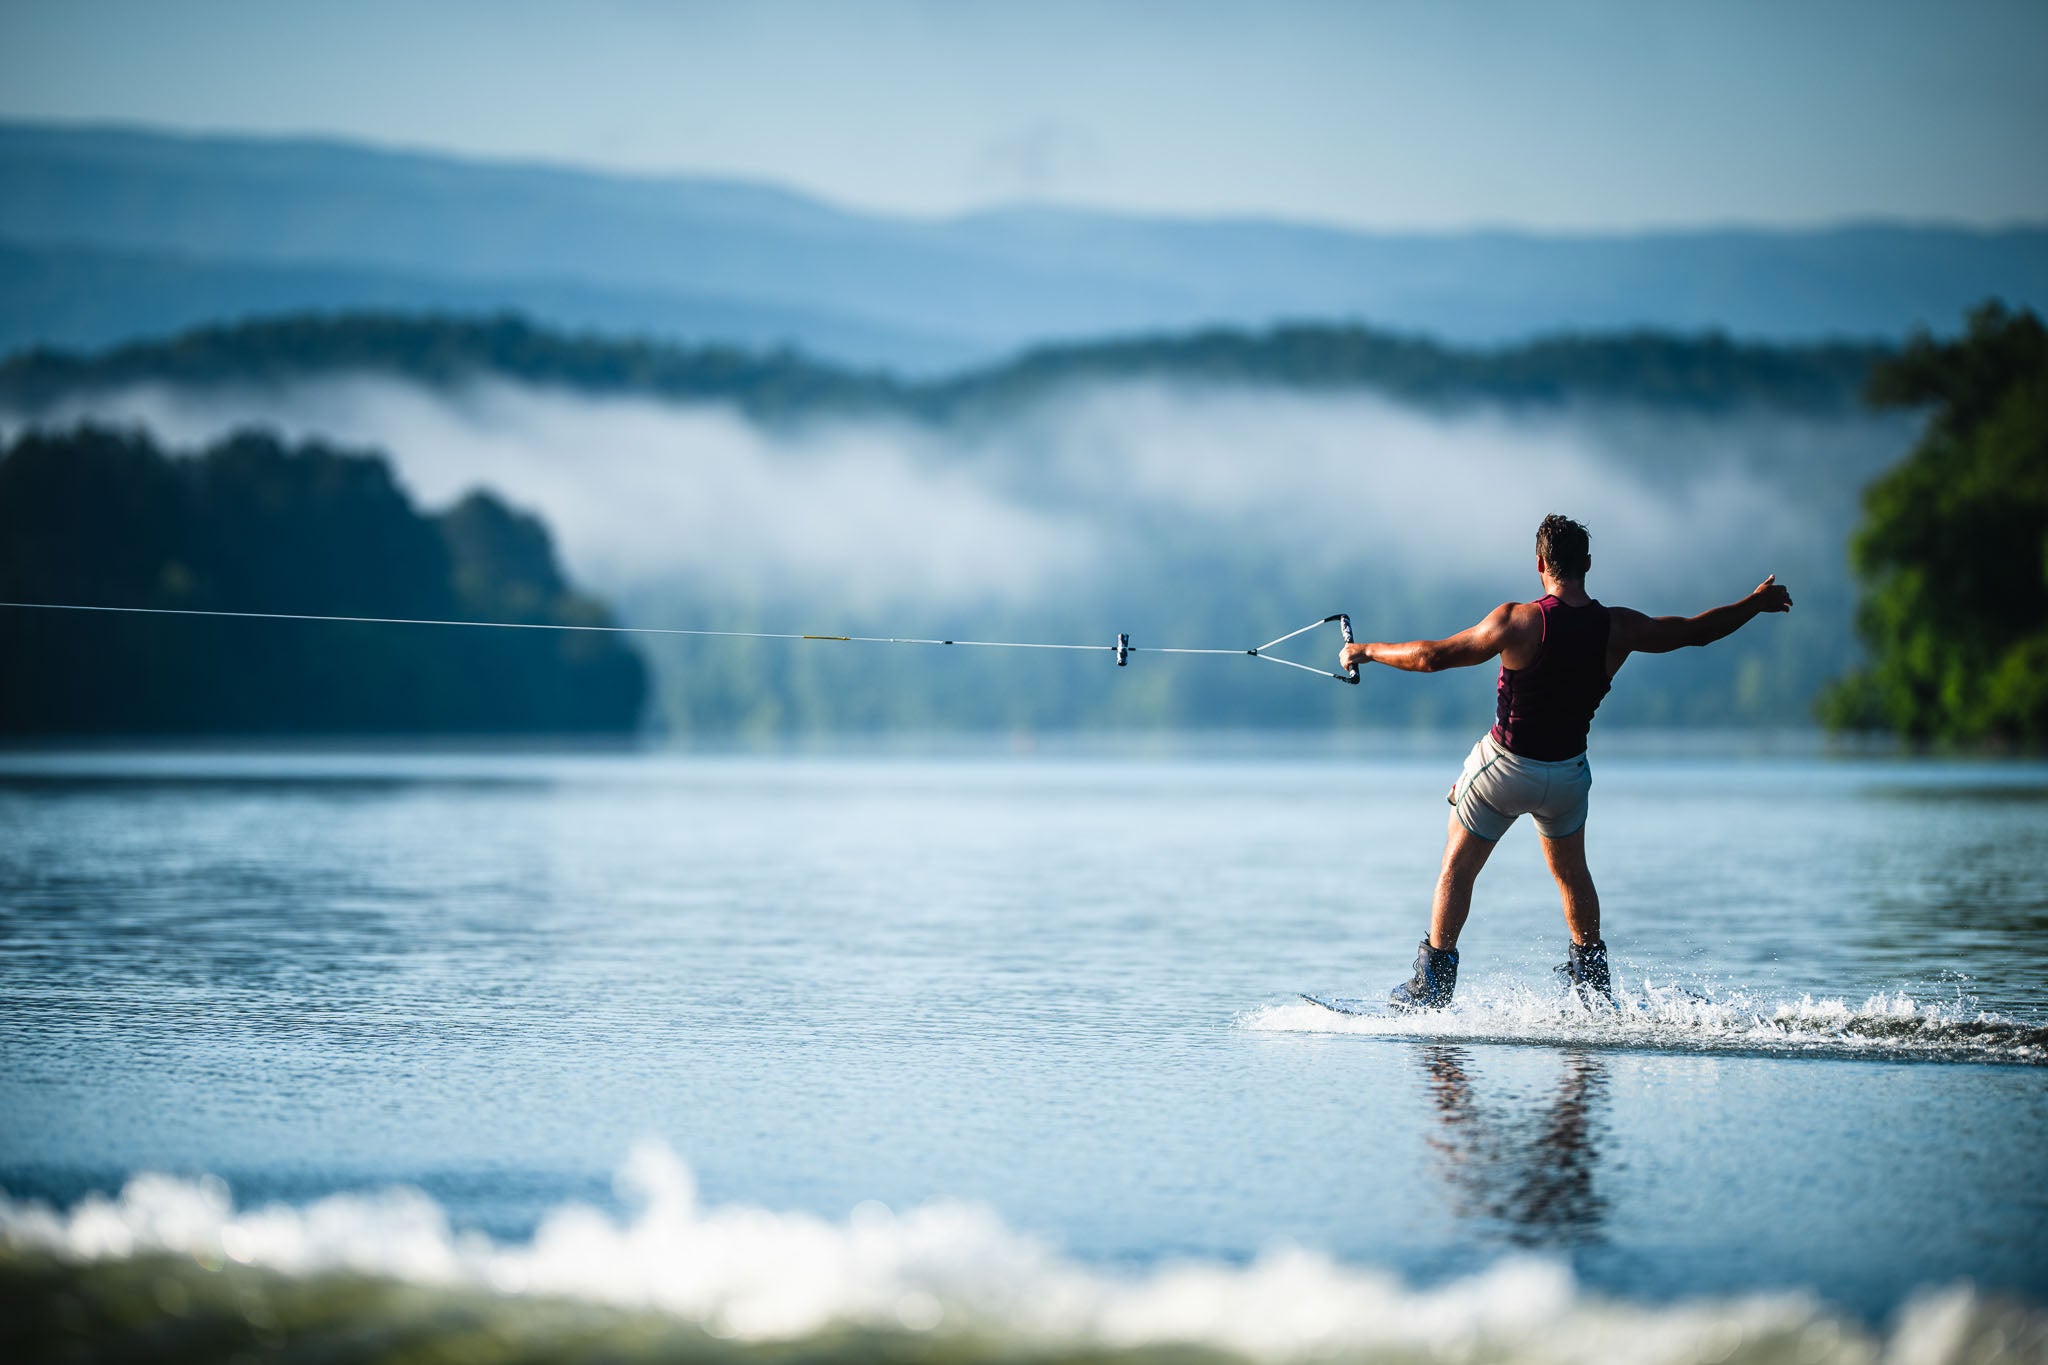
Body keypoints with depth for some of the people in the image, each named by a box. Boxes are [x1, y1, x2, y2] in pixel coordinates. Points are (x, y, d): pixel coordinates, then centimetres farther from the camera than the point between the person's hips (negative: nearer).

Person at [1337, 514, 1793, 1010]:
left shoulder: (1517, 621, -22)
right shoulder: (1618, 628, -11)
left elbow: (1431, 657, -18)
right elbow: (1696, 631, 2)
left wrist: (1368, 650, -2)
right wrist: (1756, 602, 18)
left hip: (1503, 768, -3)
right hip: (1567, 773, 3)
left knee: (1457, 868, 12)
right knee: (1572, 872, 25)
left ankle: (1432, 985, 11)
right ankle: (1593, 981, 30)